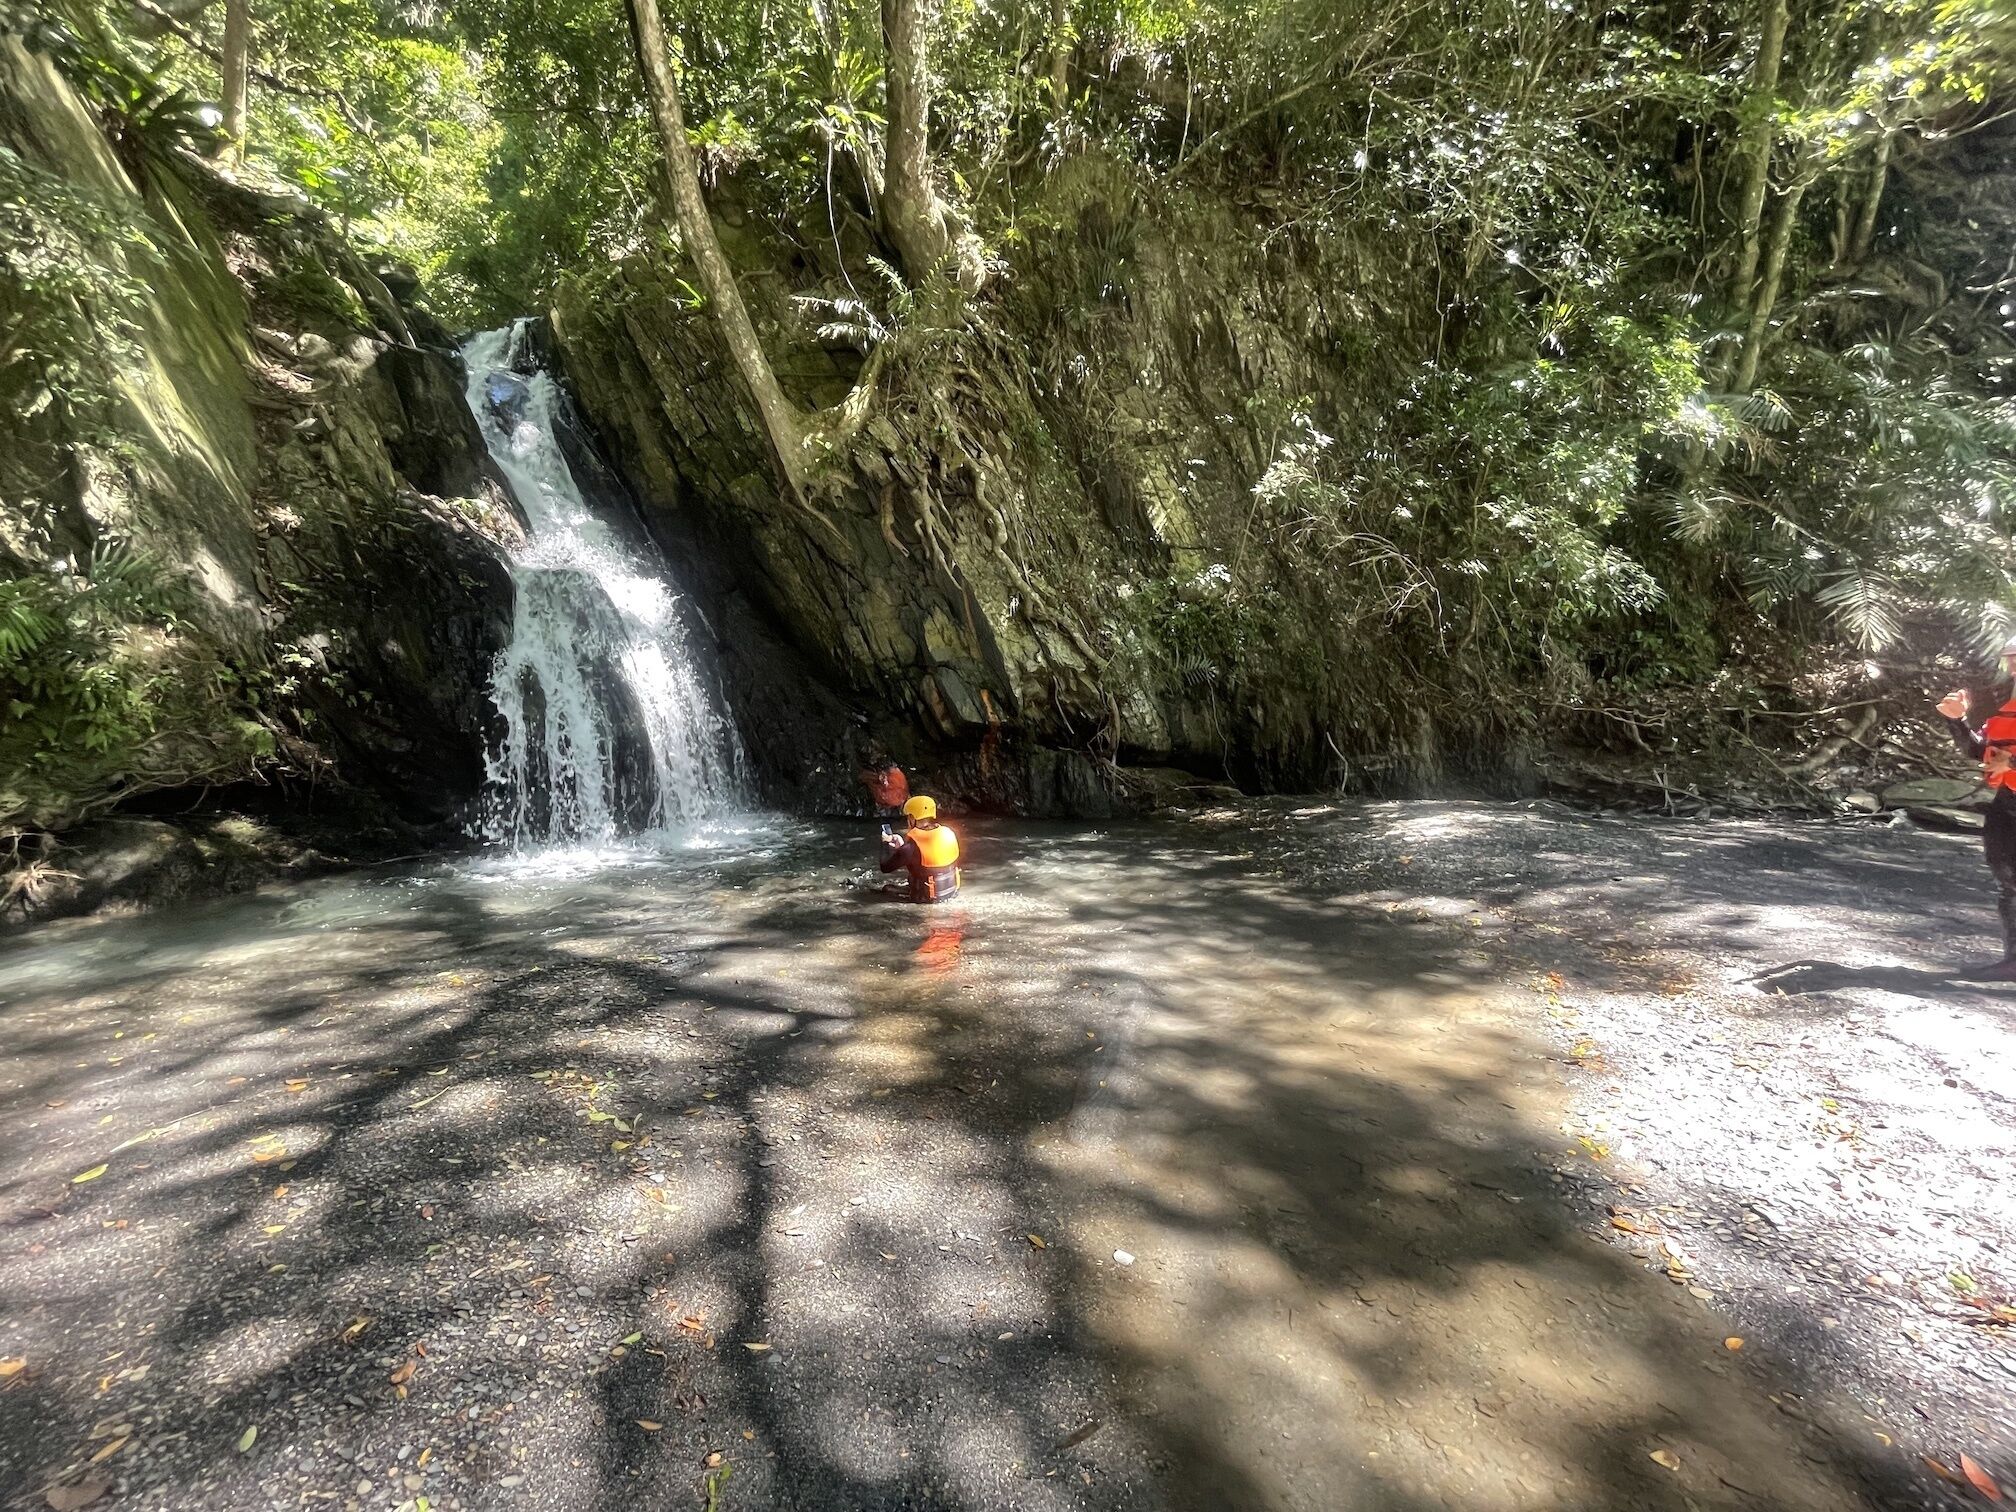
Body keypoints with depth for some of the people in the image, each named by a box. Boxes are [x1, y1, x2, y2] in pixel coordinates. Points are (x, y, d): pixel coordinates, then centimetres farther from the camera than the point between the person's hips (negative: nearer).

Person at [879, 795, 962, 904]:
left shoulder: (912, 845, -26)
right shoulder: (948, 832, -8)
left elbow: (886, 867, -14)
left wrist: (886, 844, 4)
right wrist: (902, 846, 17)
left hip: (930, 898, -6)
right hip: (953, 890, 6)